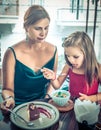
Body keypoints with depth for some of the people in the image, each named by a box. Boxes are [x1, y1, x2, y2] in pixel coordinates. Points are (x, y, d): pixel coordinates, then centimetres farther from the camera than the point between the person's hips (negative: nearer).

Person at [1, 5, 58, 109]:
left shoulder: (52, 50, -4)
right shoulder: (13, 53, -16)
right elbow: (7, 89, -12)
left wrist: (48, 97, -4)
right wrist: (9, 99, -31)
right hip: (17, 107, -1)